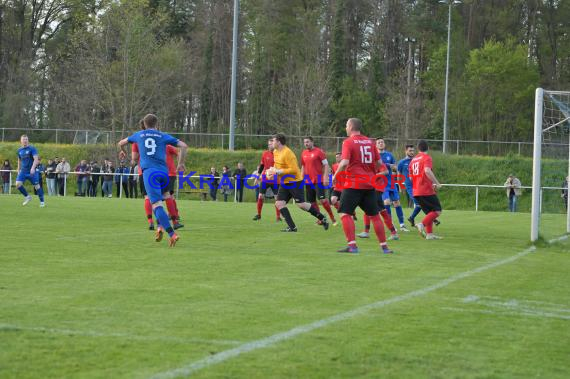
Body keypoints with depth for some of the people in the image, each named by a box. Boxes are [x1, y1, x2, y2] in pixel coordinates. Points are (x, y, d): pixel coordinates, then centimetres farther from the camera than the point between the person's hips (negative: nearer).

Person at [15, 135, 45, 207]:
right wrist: (18, 170, 23)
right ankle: (27, 197, 7)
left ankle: (42, 202, 10)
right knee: (18, 184, -12)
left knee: (37, 186, -2)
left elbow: (36, 159, -17)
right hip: (23, 171, 5)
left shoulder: (32, 149, -7)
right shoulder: (19, 150, 9)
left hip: (32, 171, -4)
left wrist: (33, 168, -31)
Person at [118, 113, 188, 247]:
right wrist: (181, 163, 20)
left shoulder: (139, 135, 19)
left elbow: (121, 143, 35)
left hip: (149, 171, -2)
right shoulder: (163, 136, 17)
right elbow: (184, 146, 9)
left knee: (156, 204, -12)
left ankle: (171, 234, -26)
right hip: (163, 171, 2)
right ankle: (160, 226, 13)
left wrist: (123, 151, 57)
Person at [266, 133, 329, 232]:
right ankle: (292, 227, -6)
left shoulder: (287, 153, -20)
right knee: (279, 203, -5)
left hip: (295, 182, -9)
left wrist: (278, 172, -24)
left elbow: (293, 170, -25)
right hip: (284, 183, 9)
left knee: (301, 204, -10)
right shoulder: (275, 152, 8)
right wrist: (272, 171, 6)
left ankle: (322, 218, 7)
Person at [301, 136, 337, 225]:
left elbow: (326, 165, -6)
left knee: (322, 199, -15)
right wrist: (301, 178, 17)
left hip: (318, 180, -6)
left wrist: (325, 177, -15)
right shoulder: (304, 153, 12)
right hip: (308, 181, 6)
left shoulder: (319, 151, -5)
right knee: (312, 201, 5)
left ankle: (332, 218, -5)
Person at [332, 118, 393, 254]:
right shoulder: (369, 141, 11)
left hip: (353, 184, -6)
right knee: (374, 215, 13)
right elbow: (379, 163, 11)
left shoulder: (348, 142, -6)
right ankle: (384, 246, 13)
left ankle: (352, 245, -12)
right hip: (369, 185, 6)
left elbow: (345, 162, -18)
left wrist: (335, 175, -5)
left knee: (345, 214, -1)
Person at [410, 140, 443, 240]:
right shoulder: (426, 157, -6)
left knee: (429, 212, 15)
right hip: (427, 190, -7)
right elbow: (427, 171, -25)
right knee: (438, 211, -2)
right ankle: (422, 224, -21)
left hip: (416, 192, 7)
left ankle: (429, 234, 7)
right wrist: (437, 183, -22)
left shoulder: (413, 160, 16)